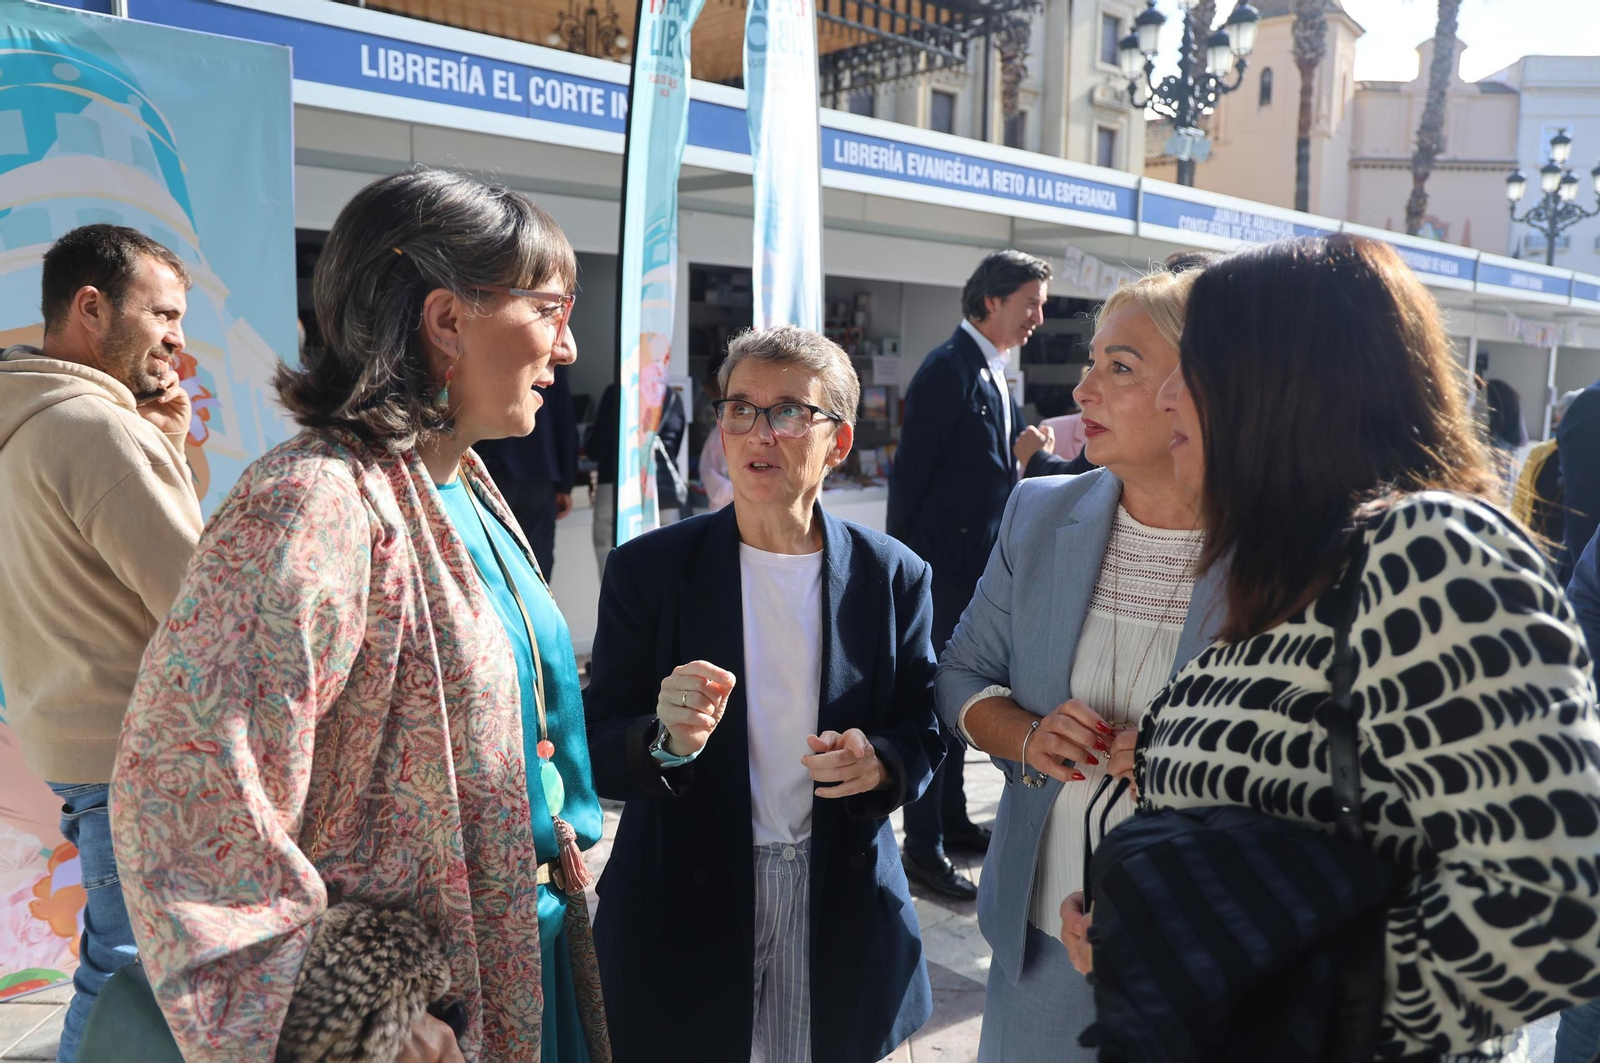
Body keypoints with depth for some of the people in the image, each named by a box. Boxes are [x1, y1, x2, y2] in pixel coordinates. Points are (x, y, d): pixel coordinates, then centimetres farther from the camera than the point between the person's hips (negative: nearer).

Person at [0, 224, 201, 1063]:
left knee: (117, 955, 22)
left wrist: (166, 449, 7)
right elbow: (201, 601, -23)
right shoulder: (102, 428, -19)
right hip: (135, 752, -10)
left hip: (68, 735, 10)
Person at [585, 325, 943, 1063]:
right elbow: (599, 756, -6)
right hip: (683, 920, -1)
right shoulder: (649, 569, -6)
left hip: (843, 914, 1)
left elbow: (923, 731, 4)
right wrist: (667, 740, -27)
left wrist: (881, 762, -18)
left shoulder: (893, 575, -3)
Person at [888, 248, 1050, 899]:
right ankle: (923, 846, 10)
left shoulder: (995, 374, 13)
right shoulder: (949, 368, -15)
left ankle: (953, 821, 31)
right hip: (941, 566, -9)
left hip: (977, 569, 9)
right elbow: (911, 472, -17)